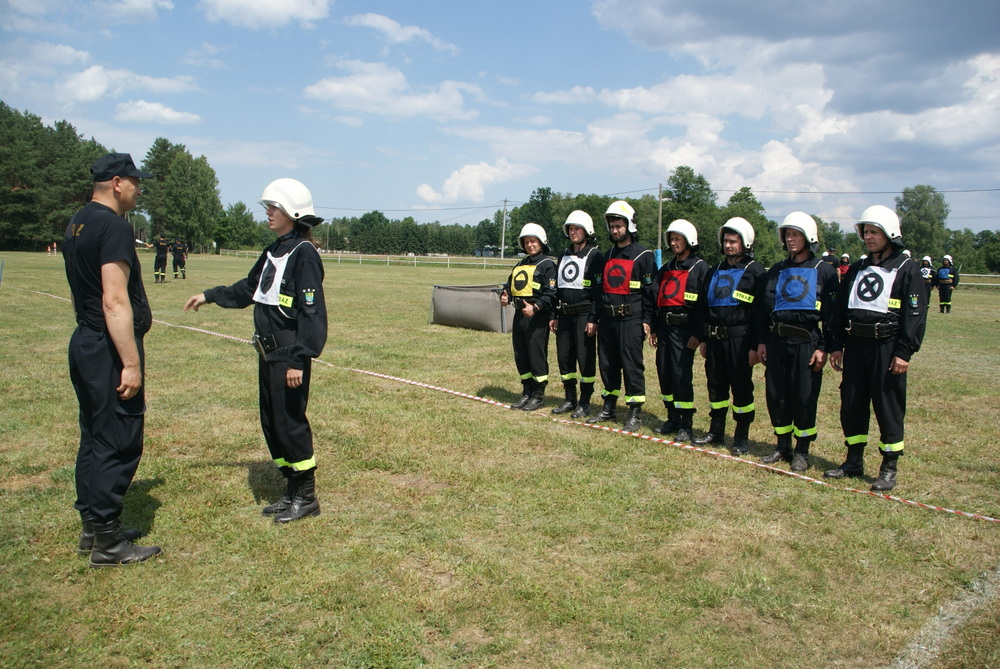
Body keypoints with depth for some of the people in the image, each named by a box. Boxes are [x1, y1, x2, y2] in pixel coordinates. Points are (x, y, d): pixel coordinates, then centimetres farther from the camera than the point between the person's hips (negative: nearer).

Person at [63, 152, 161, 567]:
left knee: (94, 439, 17)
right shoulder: (113, 226, -16)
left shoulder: (77, 225, 15)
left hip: (84, 345, 10)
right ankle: (107, 543, 6)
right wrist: (131, 363, -22)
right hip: (109, 350, -10)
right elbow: (115, 302, -23)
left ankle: (93, 528, 28)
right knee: (118, 443, -2)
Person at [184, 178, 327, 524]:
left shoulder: (304, 253, -15)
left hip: (289, 355, -10)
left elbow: (312, 312, -20)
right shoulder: (274, 251, 13)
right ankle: (293, 491, 26)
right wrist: (210, 296, 25)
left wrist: (300, 359, -22)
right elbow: (248, 288, 27)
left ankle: (307, 497, 12)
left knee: (290, 423, -2)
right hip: (268, 352, 10)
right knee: (271, 423, 14)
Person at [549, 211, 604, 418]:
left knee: (586, 359, -2)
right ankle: (570, 399, 21)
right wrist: (554, 315, 15)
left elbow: (599, 290, -12)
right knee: (564, 358, 10)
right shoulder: (564, 255, 16)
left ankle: (585, 403, 8)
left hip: (584, 315, -7)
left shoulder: (594, 256, -6)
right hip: (565, 315, 7)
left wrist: (593, 319, -17)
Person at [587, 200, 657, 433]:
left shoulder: (643, 255, -4)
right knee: (607, 365, 11)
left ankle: (635, 413, 4)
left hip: (631, 319, -7)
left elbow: (650, 290, -7)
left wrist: (647, 320, -11)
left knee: (632, 366, -4)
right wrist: (596, 317, 15)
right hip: (607, 319, 7)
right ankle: (609, 408, 23)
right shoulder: (608, 255, 16)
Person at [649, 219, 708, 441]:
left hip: (684, 329, -7)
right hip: (664, 327, 7)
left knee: (681, 376, -8)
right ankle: (673, 419, 20)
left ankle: (686, 425, 1)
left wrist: (697, 333, -14)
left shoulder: (700, 267, -3)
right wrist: (654, 329, 15)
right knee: (664, 374, 8)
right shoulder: (666, 268, 18)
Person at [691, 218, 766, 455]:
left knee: (741, 387, 0)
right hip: (714, 337, 6)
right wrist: (702, 338, 13)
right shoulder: (715, 271, 16)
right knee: (716, 385, 11)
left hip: (739, 339, -6)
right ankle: (716, 431, 23)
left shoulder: (755, 271, -3)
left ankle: (742, 437, 10)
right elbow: (703, 306, 19)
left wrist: (755, 346, -12)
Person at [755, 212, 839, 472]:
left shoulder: (823, 271, 0)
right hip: (776, 341, 4)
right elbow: (764, 308, 15)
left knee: (804, 397, 0)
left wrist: (823, 348, -10)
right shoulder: (776, 271, 13)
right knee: (776, 395, 7)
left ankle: (802, 451, 13)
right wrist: (761, 341, 8)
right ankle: (783, 446, 21)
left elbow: (831, 312, -4)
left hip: (806, 342, -4)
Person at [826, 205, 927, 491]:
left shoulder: (907, 269, -3)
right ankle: (854, 461, 22)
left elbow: (916, 313, -9)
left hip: (887, 347, -6)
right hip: (855, 346, 6)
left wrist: (904, 352, -15)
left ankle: (889, 469, 11)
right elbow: (840, 309, 16)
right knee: (851, 405, 9)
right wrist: (836, 346, 10)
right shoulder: (856, 269, 15)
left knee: (888, 408, 0)